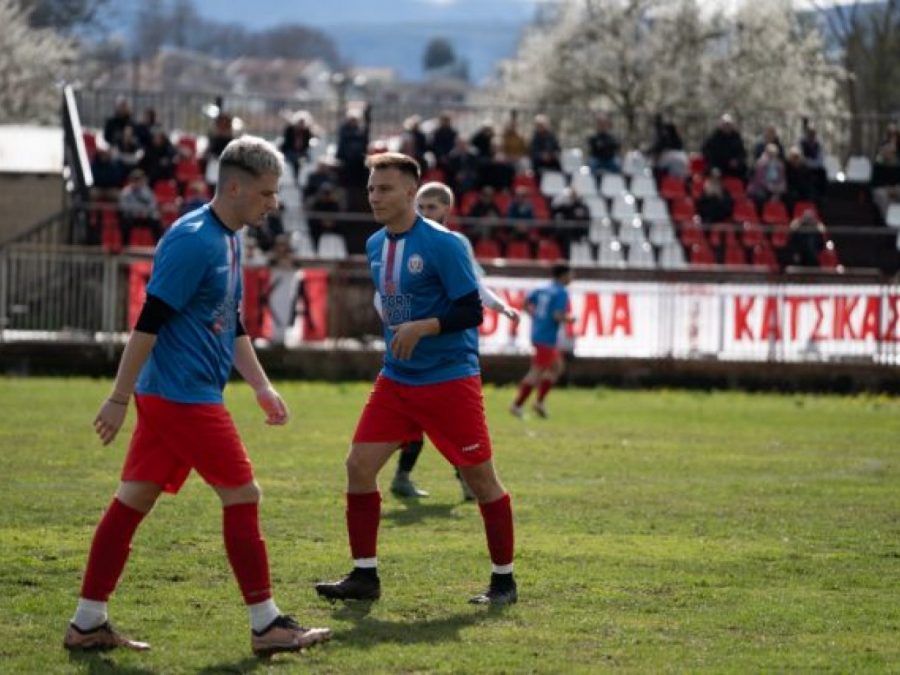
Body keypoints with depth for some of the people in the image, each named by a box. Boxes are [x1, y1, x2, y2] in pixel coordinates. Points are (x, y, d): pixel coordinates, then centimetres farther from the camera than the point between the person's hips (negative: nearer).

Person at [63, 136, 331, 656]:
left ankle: (88, 624, 10)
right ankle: (267, 626, 3)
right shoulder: (194, 241, -17)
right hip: (183, 395, -9)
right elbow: (149, 321, -19)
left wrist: (262, 387, 19)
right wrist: (120, 397, -19)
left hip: (168, 397, 9)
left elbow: (233, 325, 23)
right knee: (242, 496, -4)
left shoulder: (230, 239, 14)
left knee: (134, 500, 8)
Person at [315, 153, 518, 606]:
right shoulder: (375, 245, 8)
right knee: (359, 465, -3)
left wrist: (421, 328, -26)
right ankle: (364, 576, 5)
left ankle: (503, 580, 12)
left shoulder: (443, 245, -13)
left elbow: (471, 311, -16)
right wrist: (396, 337, 15)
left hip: (449, 379, -7)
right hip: (396, 380, 7)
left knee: (480, 478, 0)